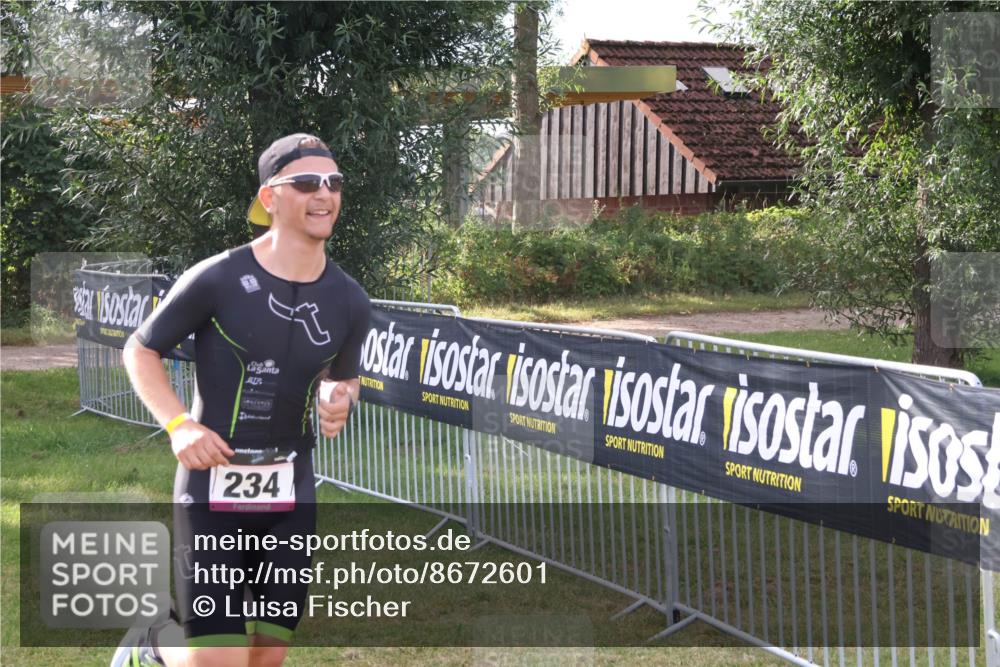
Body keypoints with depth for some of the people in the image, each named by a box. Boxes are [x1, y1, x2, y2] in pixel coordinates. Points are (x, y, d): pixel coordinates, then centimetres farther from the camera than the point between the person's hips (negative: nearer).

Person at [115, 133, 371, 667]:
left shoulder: (349, 302, 2)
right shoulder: (217, 279, -12)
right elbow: (140, 350, -1)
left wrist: (341, 402, -4)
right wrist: (178, 424, -15)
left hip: (290, 489, 5)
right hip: (213, 482, -5)